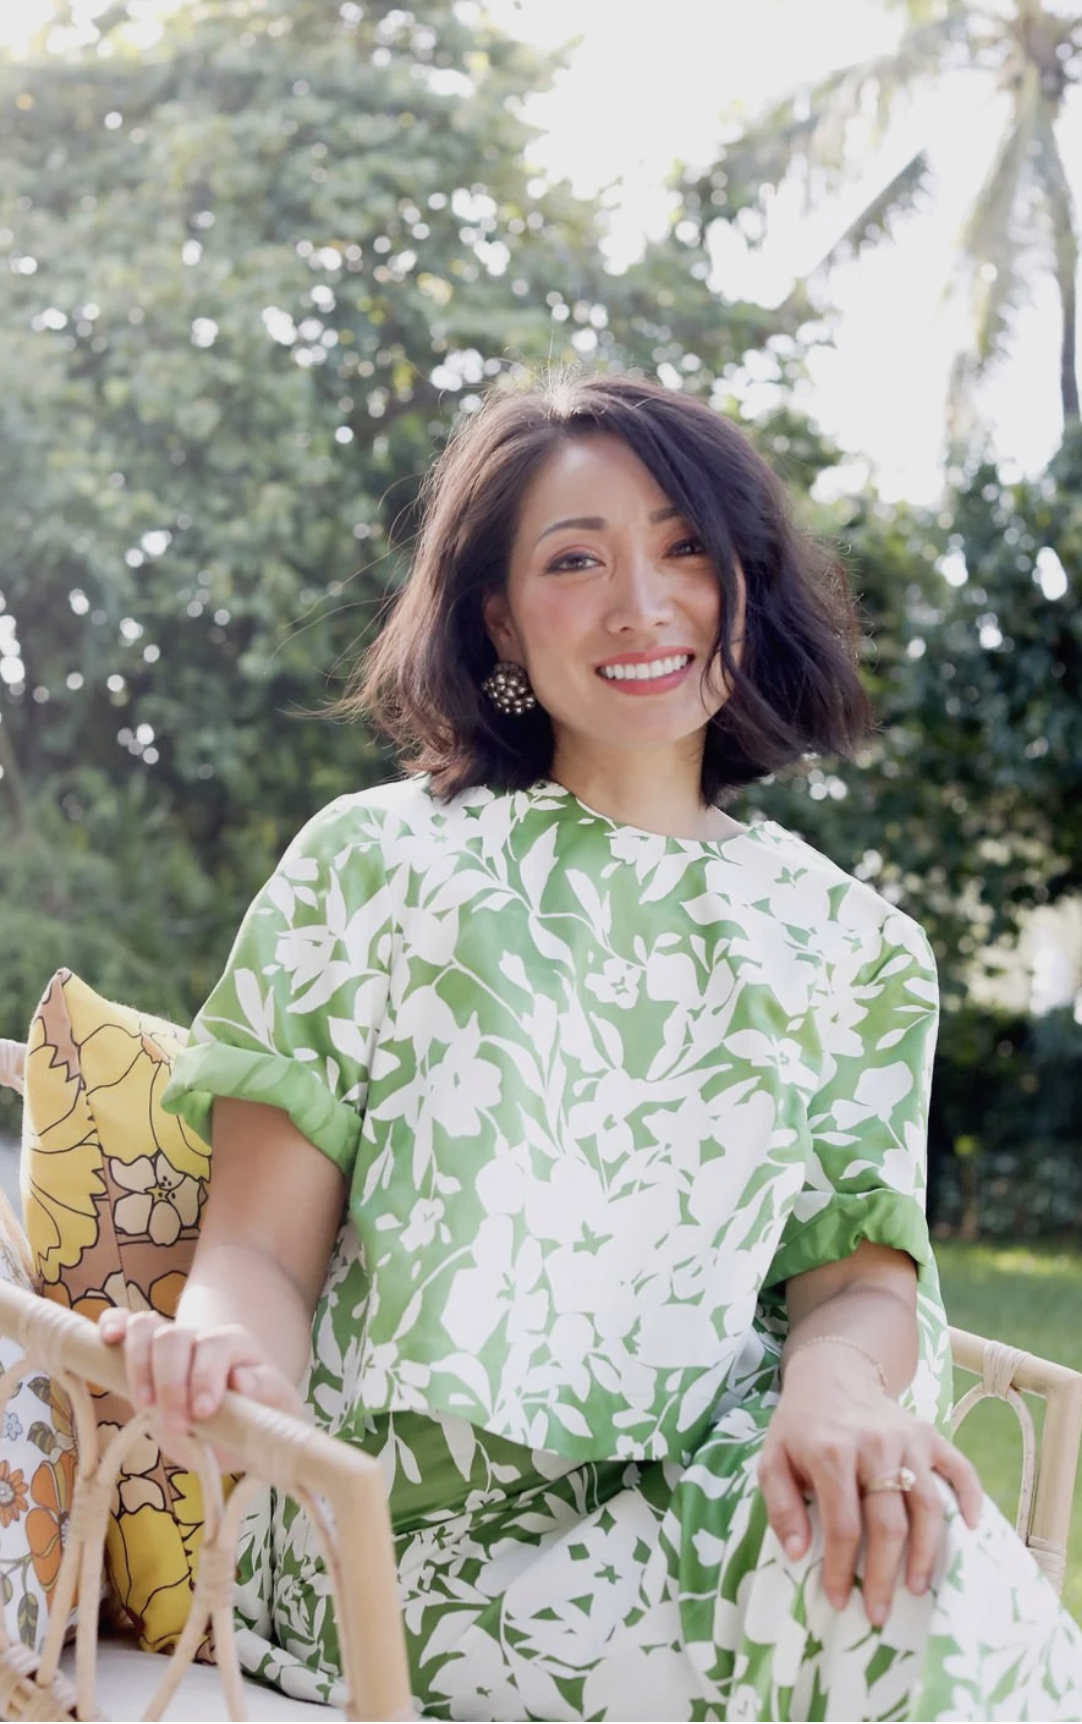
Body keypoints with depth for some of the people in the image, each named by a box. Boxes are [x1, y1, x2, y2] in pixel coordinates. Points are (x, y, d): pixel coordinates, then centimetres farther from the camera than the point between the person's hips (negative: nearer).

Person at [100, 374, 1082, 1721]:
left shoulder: (852, 944, 16)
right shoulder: (372, 861, 8)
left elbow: (860, 1269, 6)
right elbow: (266, 1245, 2)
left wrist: (837, 1379, -20)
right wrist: (228, 1346, -24)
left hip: (711, 1508, 3)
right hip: (418, 1539, -2)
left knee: (931, 1582, -32)